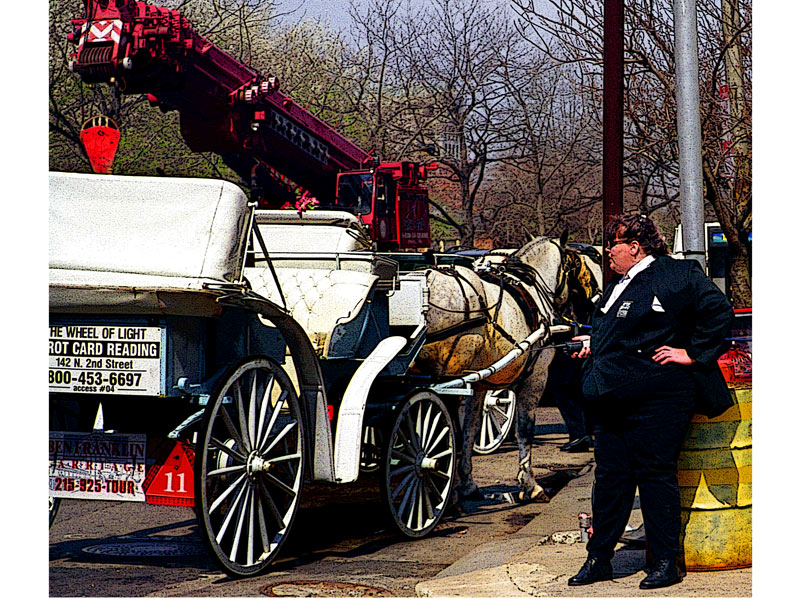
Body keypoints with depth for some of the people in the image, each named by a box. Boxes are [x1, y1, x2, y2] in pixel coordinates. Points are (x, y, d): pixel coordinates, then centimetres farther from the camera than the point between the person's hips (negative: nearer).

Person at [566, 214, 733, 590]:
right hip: (612, 398, 8)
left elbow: (719, 312, -12)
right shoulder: (618, 285, 20)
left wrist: (693, 353, -12)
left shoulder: (677, 276, -7)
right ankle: (598, 559, 16)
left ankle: (666, 562, 5)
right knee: (609, 476, 9)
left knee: (656, 475, -3)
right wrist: (593, 344, 20)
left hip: (655, 399, -8)